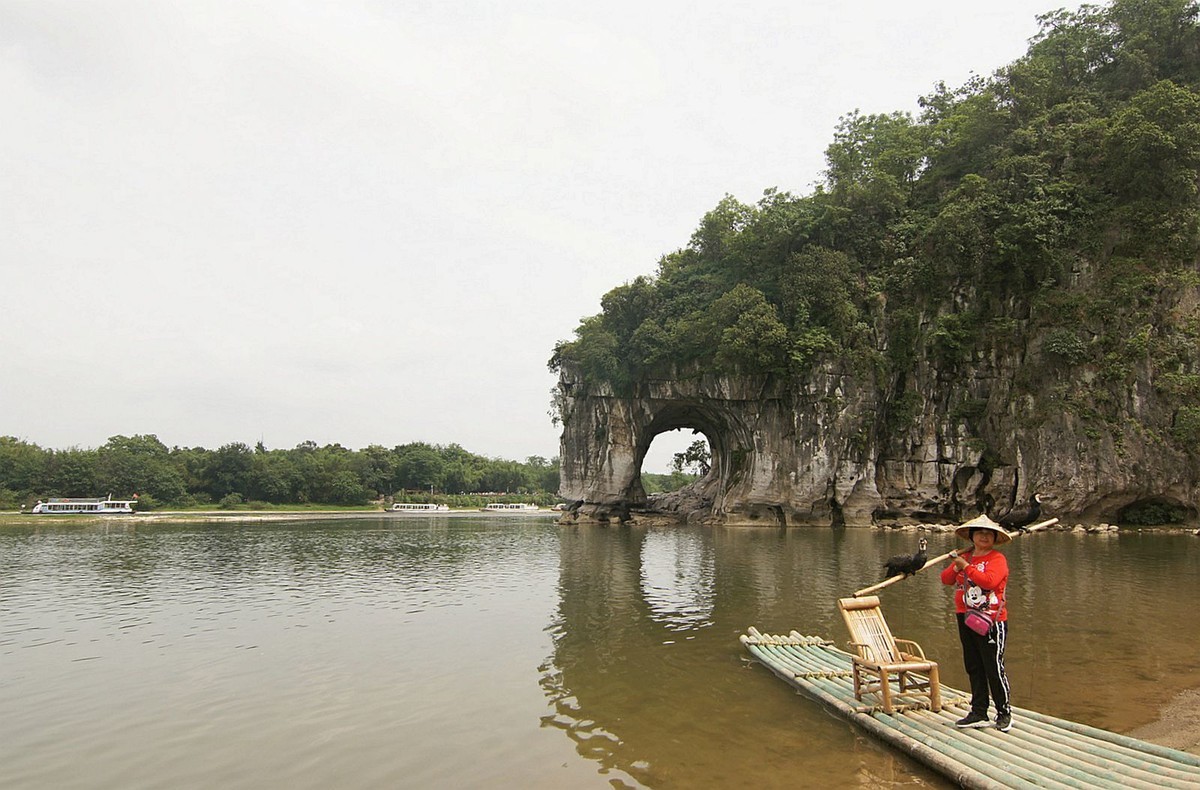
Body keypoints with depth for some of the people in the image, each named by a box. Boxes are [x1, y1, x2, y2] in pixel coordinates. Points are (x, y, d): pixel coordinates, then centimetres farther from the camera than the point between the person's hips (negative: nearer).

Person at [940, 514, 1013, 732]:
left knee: (994, 669, -3)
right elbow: (946, 579, 8)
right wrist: (955, 567, -11)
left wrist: (966, 567, -20)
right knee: (974, 668, 12)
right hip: (966, 619, 7)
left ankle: (1004, 713, 14)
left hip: (991, 621, -6)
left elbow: (989, 580, -25)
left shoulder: (997, 559, -7)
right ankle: (979, 713, 20)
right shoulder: (964, 557, 12)